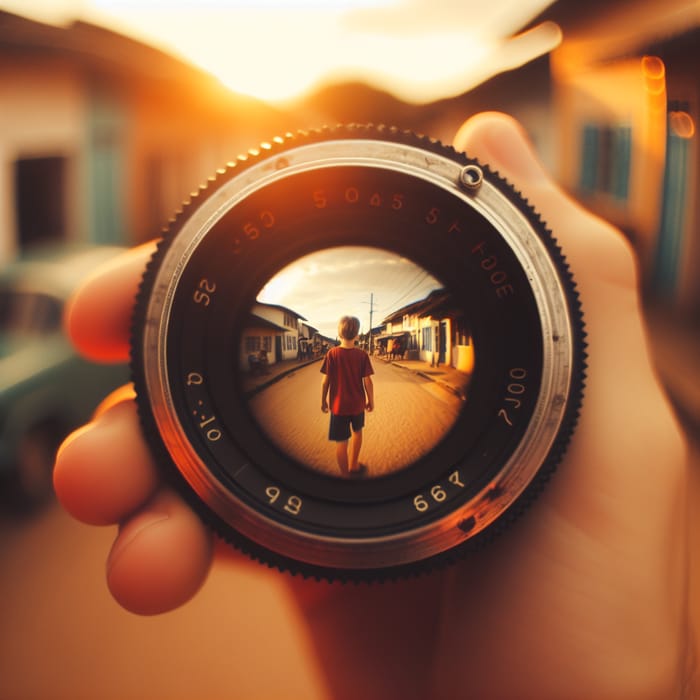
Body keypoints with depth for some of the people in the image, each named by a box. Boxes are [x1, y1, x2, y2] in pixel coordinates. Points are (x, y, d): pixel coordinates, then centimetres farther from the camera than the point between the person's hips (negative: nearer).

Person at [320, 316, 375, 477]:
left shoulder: (332, 353, -10)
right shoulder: (362, 355, -9)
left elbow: (326, 381, -8)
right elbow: (368, 381, -8)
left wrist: (323, 401, 5)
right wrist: (371, 401, 6)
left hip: (338, 404, -2)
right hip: (357, 403, 2)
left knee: (341, 441, 5)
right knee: (357, 431, 27)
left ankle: (345, 476, 10)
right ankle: (353, 465, 38)